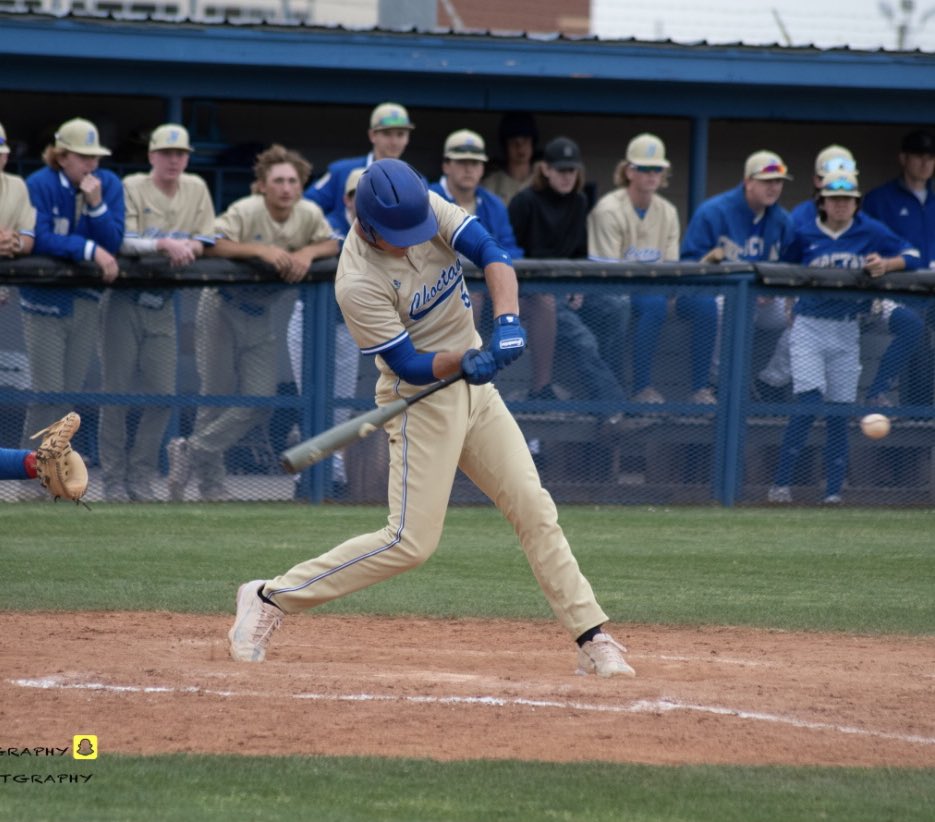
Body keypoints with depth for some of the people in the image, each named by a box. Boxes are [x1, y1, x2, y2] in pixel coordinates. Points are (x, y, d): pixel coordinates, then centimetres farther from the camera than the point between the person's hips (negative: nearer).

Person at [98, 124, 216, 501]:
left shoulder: (196, 189, 8)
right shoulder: (133, 188, -7)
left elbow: (205, 241, 6)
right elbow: (121, 242, -17)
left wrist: (186, 248, -15)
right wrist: (164, 244, -28)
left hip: (162, 303, 4)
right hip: (124, 300, -4)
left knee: (163, 394, 0)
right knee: (116, 392, -2)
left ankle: (141, 479, 10)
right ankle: (113, 480, 5)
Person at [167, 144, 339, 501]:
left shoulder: (309, 214, -5)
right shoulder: (245, 211, -20)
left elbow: (331, 244, 2)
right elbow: (211, 246, -29)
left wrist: (307, 252, -20)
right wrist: (262, 250, -36)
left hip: (260, 317, 5)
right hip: (222, 308, -5)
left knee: (259, 402, -2)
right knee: (218, 396, -1)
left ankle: (190, 452, 11)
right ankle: (211, 484, 12)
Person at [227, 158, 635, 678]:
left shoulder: (430, 209, -9)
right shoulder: (358, 284, -25)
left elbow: (493, 255, -18)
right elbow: (409, 366, -21)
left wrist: (507, 321, -33)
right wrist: (464, 360, -38)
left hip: (473, 386, 6)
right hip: (420, 398, -6)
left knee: (534, 509, 3)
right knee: (411, 541, -10)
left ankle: (593, 639, 7)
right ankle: (271, 598, -1)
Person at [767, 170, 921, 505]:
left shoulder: (870, 232, 2)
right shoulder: (804, 235, 1)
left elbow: (912, 256, 4)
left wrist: (886, 264, -14)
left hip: (846, 332, 2)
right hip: (809, 328, -2)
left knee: (839, 411, 2)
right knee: (809, 402, -15)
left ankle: (834, 492, 7)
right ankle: (781, 484, -10)